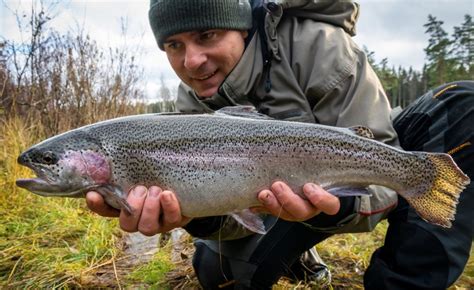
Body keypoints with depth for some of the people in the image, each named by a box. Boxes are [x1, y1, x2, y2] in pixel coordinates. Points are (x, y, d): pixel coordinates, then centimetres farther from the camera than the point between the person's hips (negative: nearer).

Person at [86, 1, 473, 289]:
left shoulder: (316, 46, -27)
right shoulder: (193, 103, -13)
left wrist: (333, 204, -48)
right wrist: (190, 210, -42)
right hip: (284, 195, 3)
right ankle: (295, 252, 16)